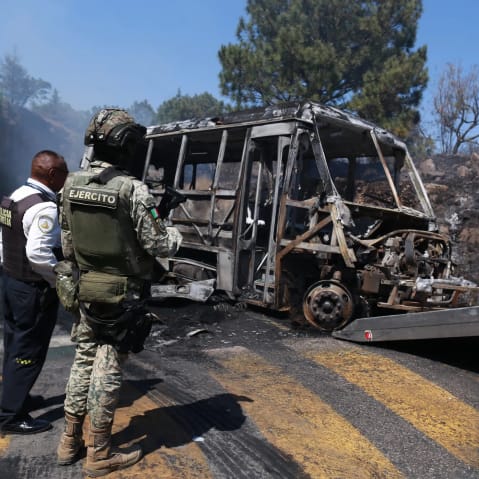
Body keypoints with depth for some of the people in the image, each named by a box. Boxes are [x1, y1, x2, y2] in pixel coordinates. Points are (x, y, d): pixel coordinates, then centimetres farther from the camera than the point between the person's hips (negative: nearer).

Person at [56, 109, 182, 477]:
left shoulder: (72, 184, 2)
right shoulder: (132, 190, -20)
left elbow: (68, 244, 10)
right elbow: (158, 245, -16)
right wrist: (176, 234, 5)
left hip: (87, 290, 6)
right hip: (123, 294, -6)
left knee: (84, 361, 18)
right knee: (108, 369, 3)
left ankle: (70, 442, 29)